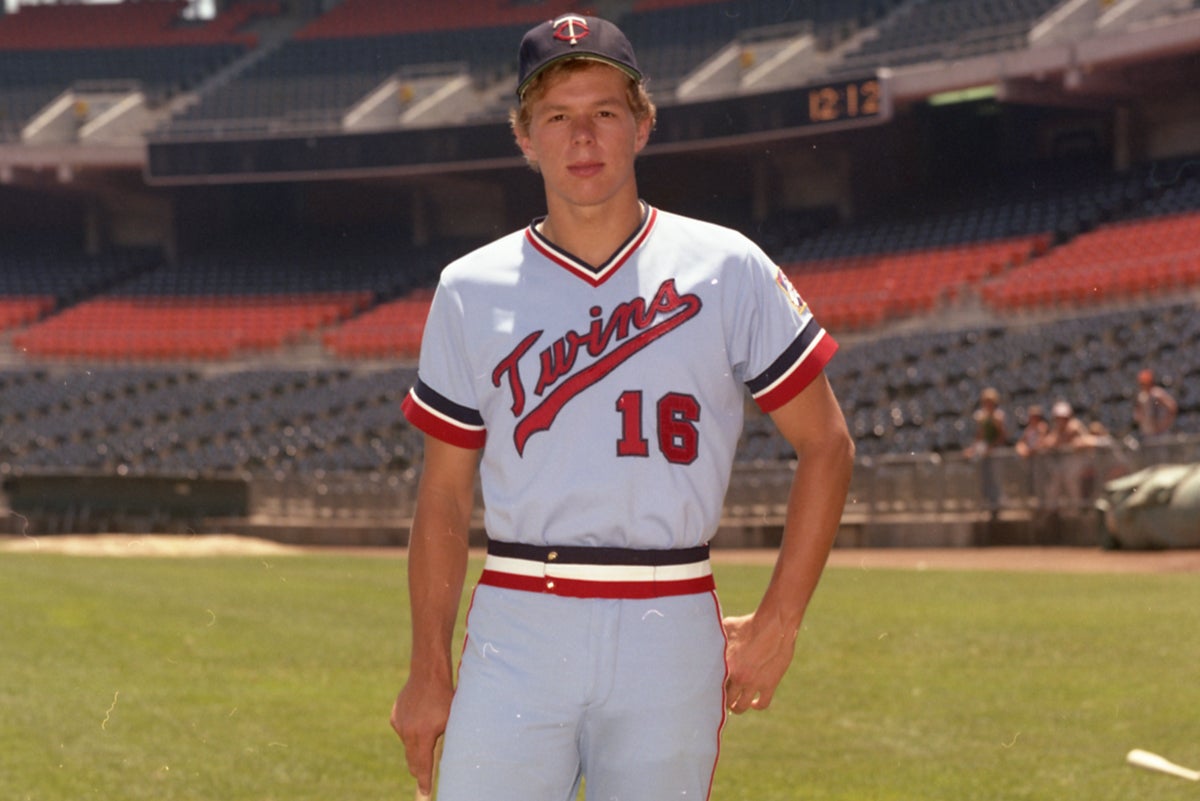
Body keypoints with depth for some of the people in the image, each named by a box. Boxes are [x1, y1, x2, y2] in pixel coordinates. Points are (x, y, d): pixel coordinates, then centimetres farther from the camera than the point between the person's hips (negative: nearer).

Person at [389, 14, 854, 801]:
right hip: (517, 637, 1)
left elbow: (826, 446, 5)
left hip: (669, 639, -1)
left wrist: (777, 626, -1)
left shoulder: (727, 272, 3)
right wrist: (429, 670, 5)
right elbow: (444, 498, 10)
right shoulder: (471, 292, 7)